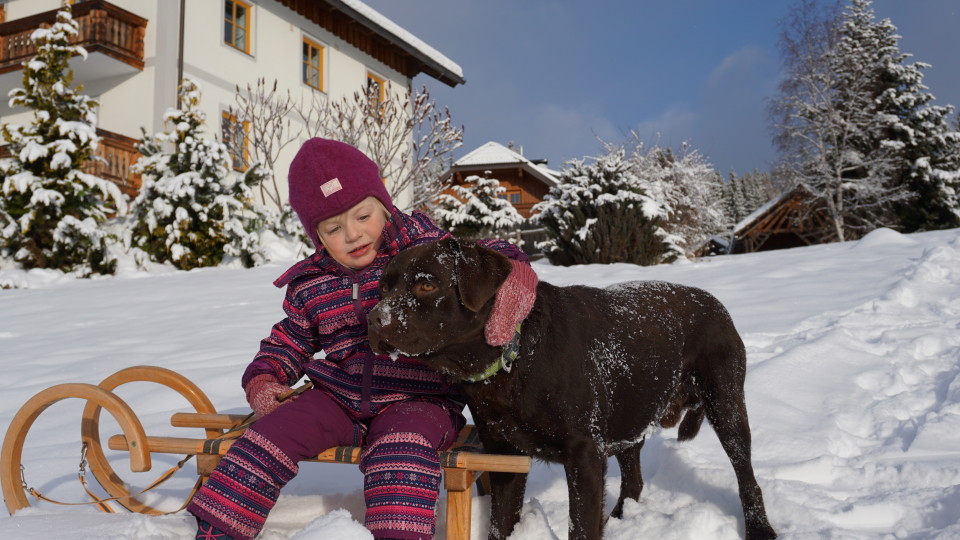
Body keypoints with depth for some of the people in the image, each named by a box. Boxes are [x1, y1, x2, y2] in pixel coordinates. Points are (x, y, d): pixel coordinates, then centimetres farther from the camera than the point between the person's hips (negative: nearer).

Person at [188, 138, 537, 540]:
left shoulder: (427, 248, -4)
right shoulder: (310, 286, 8)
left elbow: (492, 255, -10)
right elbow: (290, 340, 21)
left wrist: (513, 283, -33)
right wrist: (263, 381, 3)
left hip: (417, 402, -3)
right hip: (338, 398, 4)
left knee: (400, 450, -34)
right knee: (275, 432, -16)